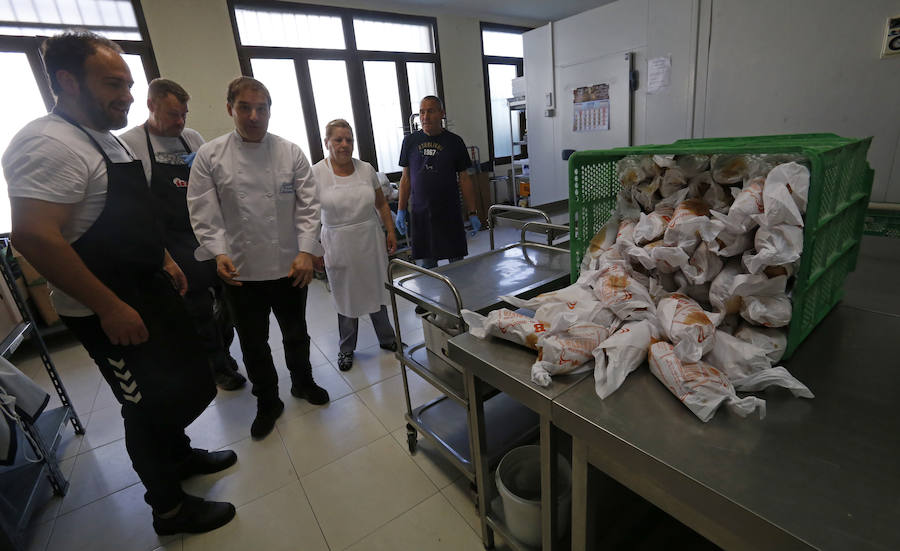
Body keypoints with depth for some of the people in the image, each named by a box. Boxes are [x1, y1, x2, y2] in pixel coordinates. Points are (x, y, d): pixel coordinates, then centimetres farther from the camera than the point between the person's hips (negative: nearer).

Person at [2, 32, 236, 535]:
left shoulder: (107, 138, 12)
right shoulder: (49, 144, -20)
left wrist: (163, 258, 16)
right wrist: (110, 307, -24)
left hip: (150, 288, 9)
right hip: (111, 311, -9)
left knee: (180, 385, 22)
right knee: (150, 406, 5)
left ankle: (179, 455, 47)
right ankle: (169, 509, 28)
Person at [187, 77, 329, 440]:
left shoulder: (291, 153, -1)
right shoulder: (209, 156, -2)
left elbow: (308, 206, -5)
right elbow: (204, 214, -3)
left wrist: (306, 251, -14)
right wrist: (219, 253, -17)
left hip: (290, 267, 0)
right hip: (240, 271, 0)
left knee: (296, 333, 18)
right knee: (254, 343, 13)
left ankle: (302, 382, 44)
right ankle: (267, 403, 35)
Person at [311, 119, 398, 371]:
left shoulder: (366, 169, 2)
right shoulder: (316, 173, -8)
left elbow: (381, 203, 11)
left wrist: (391, 232, 4)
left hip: (370, 240, 3)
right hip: (339, 245, -2)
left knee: (377, 291, 14)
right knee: (346, 296, 9)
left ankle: (386, 338, 34)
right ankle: (346, 349, 28)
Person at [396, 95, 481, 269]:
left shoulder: (454, 142, 2)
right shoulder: (410, 141, 7)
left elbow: (464, 179, 3)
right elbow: (406, 178, 10)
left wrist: (472, 214, -1)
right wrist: (400, 211, 5)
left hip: (450, 213, -1)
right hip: (419, 214, 1)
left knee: (457, 263, 4)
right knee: (425, 265, 6)